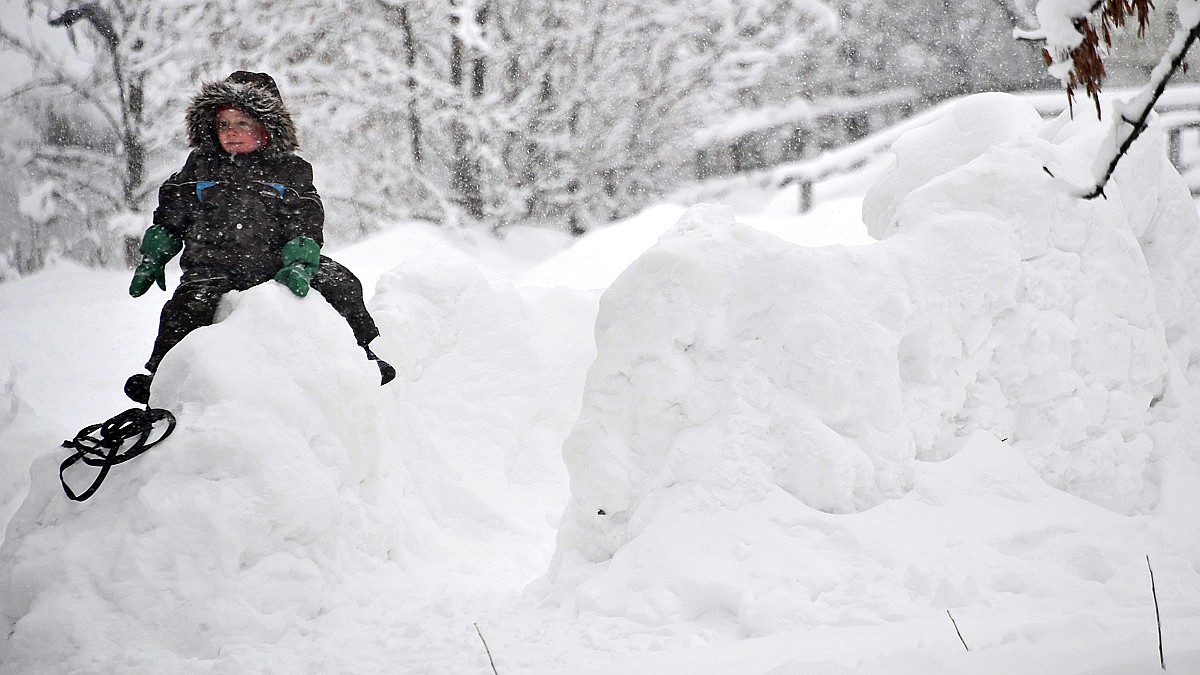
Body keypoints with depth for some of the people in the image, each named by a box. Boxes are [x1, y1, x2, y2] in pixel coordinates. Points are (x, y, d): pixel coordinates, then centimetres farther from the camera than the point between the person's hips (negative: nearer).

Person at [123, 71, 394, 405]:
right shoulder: (200, 167, 11)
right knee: (188, 306, -28)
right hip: (213, 266, 0)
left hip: (275, 262, 0)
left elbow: (305, 224, 0)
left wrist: (298, 265, -16)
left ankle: (362, 353, 2)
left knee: (341, 285, -13)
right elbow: (169, 216, 19)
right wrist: (151, 260, 17)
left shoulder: (290, 170, 6)